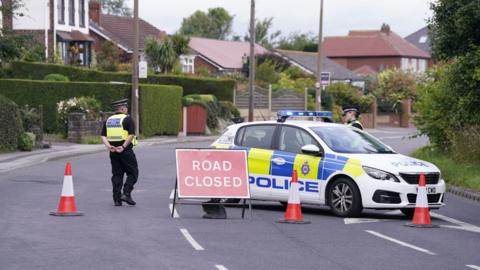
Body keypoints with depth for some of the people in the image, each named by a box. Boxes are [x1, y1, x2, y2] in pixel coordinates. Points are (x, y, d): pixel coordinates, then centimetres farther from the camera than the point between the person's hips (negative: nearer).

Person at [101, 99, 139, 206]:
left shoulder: (108, 120, 12)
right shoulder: (127, 119, -6)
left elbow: (103, 136, 5)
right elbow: (131, 135, -18)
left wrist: (108, 146, -7)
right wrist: (123, 147, -17)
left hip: (113, 152, 6)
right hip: (126, 151, -6)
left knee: (117, 174, 10)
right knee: (132, 173, 5)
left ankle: (117, 199, 6)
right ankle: (126, 194, -8)